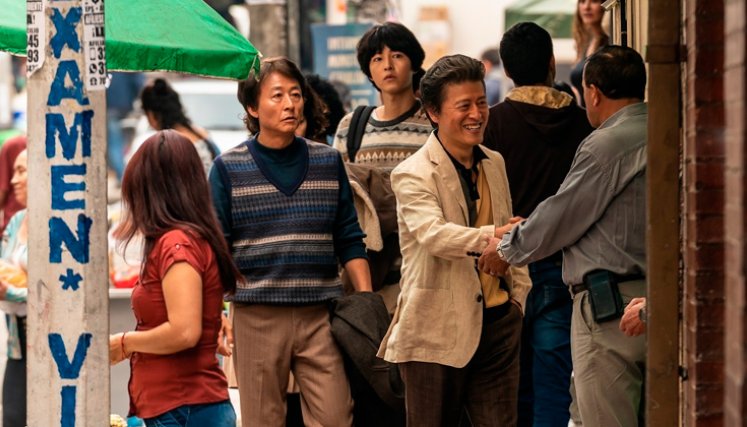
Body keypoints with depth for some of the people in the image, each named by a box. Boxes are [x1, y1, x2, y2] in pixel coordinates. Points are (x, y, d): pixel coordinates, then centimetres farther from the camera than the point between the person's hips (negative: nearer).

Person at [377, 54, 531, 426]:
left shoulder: (495, 163, 13)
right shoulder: (413, 175, -11)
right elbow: (433, 234, -29)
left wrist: (519, 292, 13)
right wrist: (489, 237, -44)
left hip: (497, 322, 6)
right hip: (437, 329, -6)